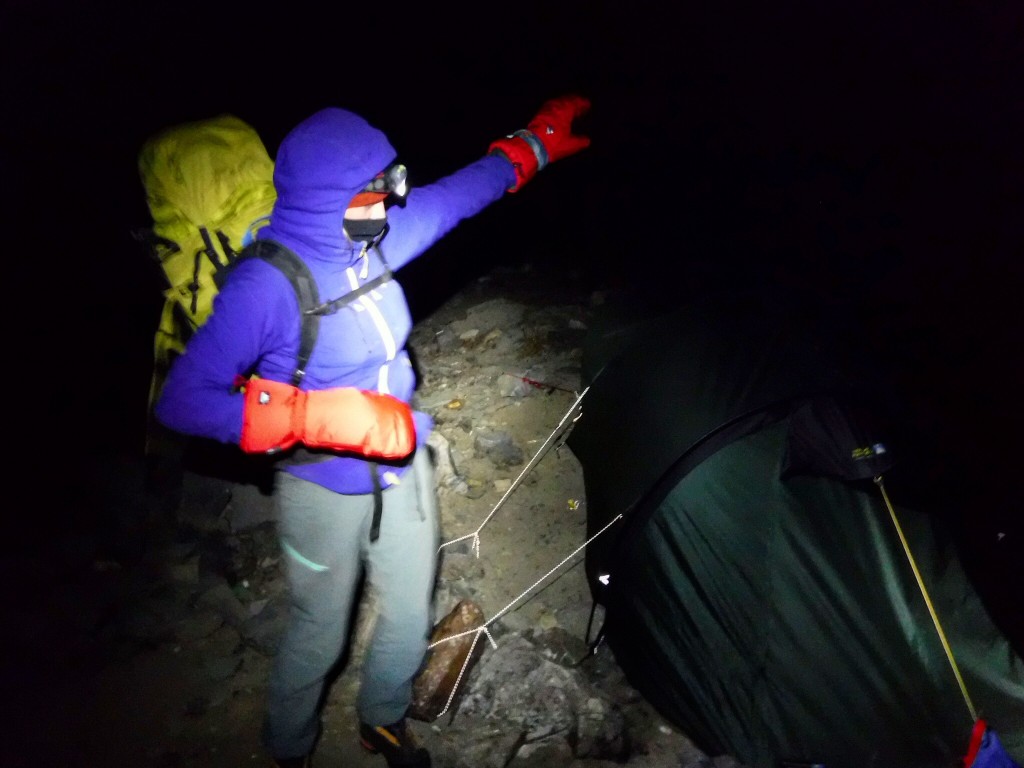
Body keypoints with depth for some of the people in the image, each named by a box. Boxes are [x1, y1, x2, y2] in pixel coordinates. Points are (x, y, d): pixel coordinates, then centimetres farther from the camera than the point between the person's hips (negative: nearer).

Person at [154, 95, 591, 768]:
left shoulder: (375, 240, -6)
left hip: (402, 467, 6)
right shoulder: (266, 284, -25)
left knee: (411, 619, 20)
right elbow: (184, 401, -25)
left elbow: (454, 196, 10)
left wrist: (531, 146, 20)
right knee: (320, 636, 15)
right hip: (326, 489, -6)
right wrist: (326, 417, -31)